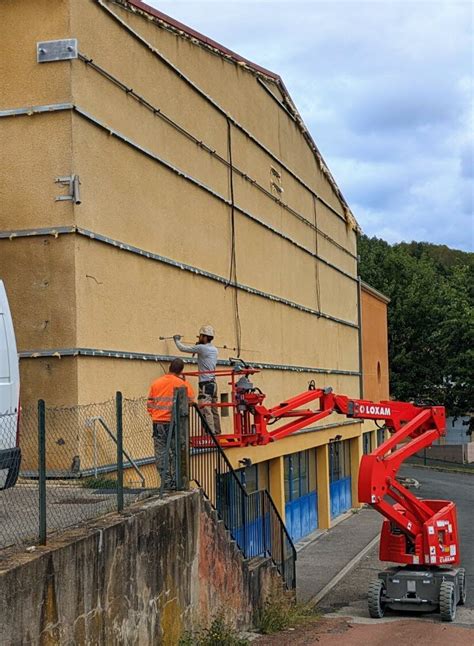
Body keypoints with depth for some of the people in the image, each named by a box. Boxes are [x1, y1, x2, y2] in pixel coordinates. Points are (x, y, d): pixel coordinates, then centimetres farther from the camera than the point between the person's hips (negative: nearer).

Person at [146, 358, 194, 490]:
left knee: (161, 454, 4)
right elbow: (191, 398, 4)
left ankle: (167, 482, 2)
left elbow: (149, 403, 7)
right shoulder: (182, 384, -3)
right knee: (176, 453, 7)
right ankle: (176, 481, 6)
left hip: (158, 423, 2)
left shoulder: (156, 383, 6)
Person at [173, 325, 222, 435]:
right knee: (214, 410, 9)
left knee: (205, 410, -12)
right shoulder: (214, 349, 12)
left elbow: (183, 348, -3)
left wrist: (177, 340, 16)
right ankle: (217, 433, 11)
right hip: (213, 383, 8)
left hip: (205, 384, -8)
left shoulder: (201, 348, -10)